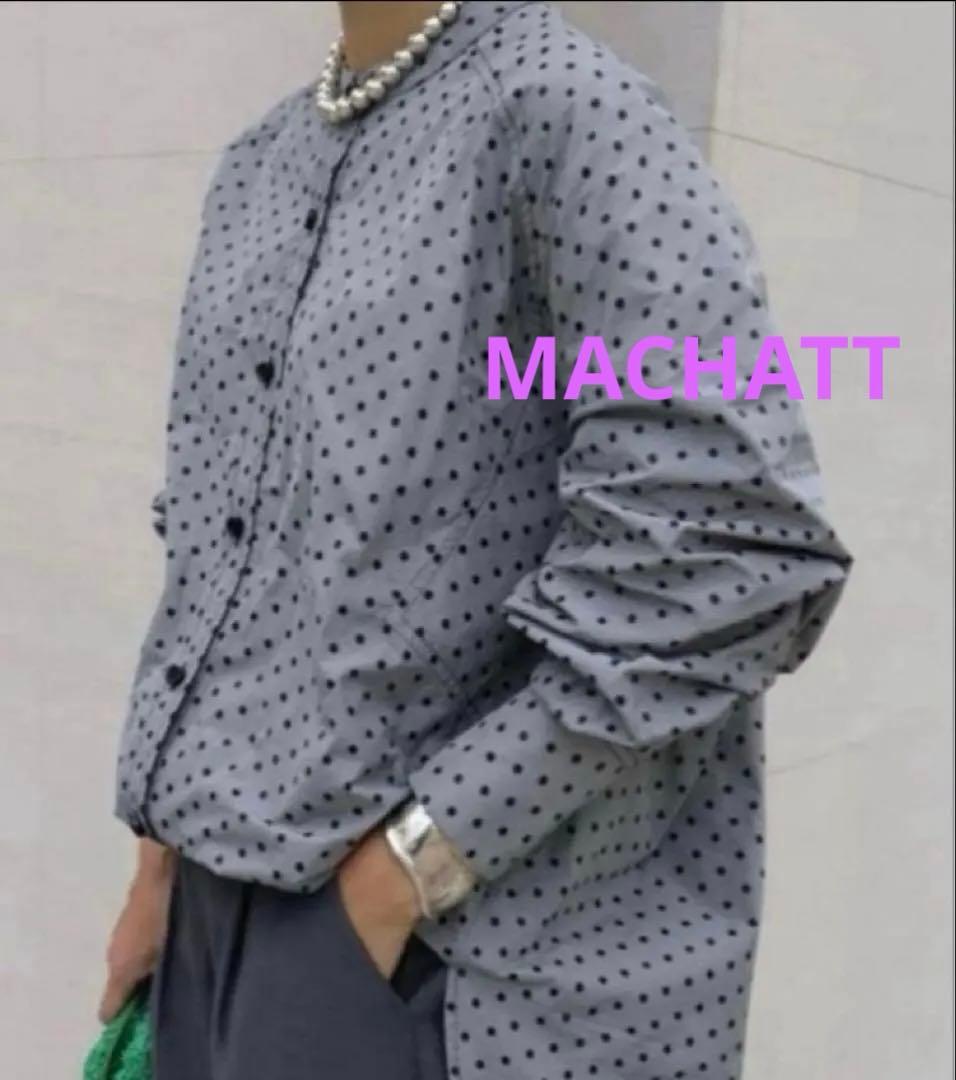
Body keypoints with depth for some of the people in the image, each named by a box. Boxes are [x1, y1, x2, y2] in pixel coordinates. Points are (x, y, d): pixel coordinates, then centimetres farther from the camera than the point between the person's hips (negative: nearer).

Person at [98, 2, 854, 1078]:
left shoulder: (567, 109, -12)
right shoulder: (259, 165, 11)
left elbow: (733, 541, -21)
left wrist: (410, 866, -18)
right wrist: (166, 861, 13)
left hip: (448, 957, -7)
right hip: (243, 912, 7)